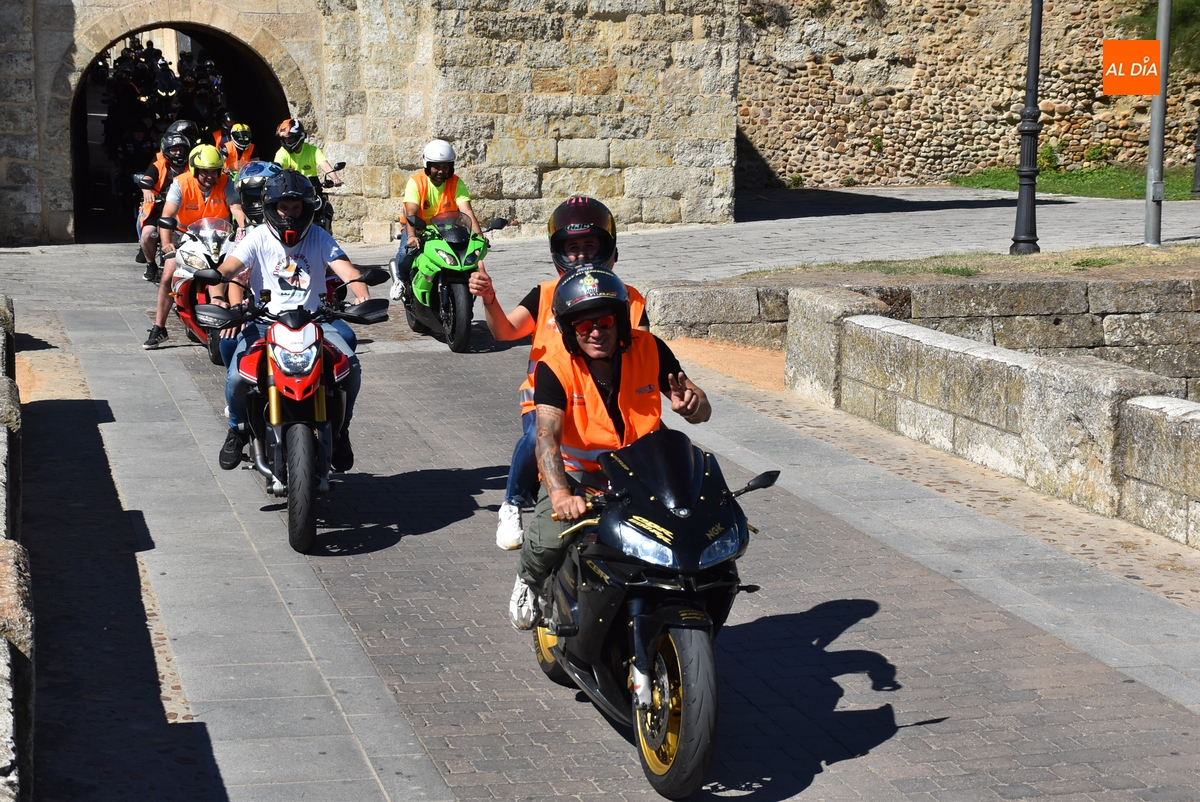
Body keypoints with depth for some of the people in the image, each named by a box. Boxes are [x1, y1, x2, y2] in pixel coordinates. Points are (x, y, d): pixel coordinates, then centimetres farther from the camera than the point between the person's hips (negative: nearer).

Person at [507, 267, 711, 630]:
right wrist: (560, 495, -49)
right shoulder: (555, 368, -17)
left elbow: (703, 410, -5)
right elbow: (547, 436, -31)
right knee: (549, 540, -27)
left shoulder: (648, 349, -9)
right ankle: (530, 582, 14)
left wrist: (691, 404, -33)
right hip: (578, 475, -2)